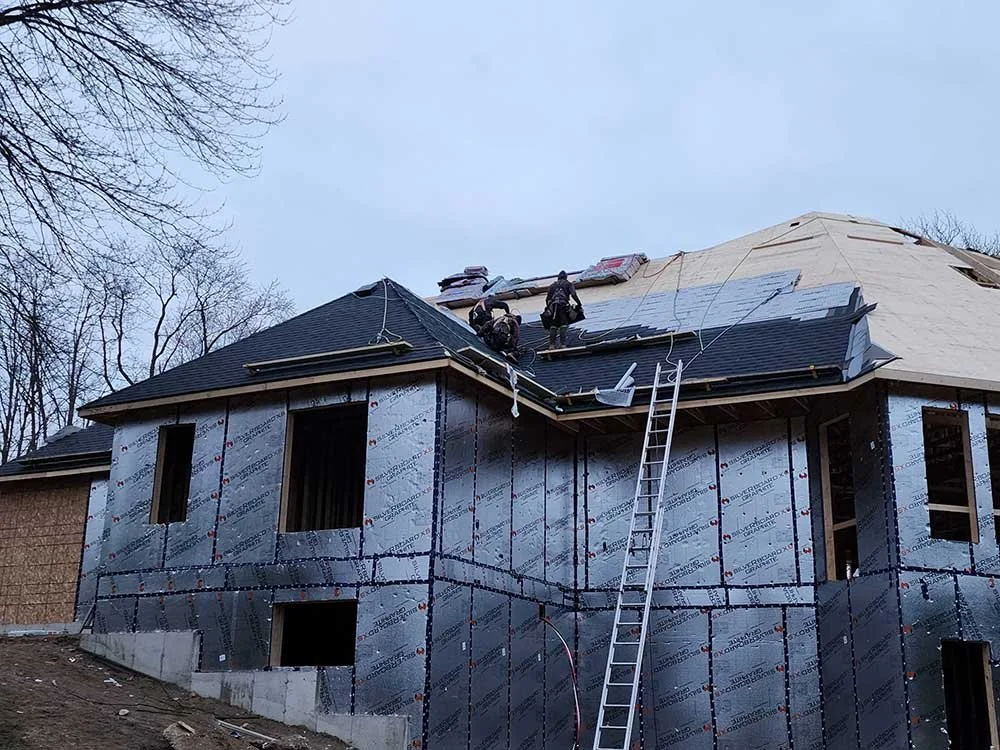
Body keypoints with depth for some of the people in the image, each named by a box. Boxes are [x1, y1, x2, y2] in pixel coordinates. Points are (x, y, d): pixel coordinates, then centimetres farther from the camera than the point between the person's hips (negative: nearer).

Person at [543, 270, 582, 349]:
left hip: (553, 306, 3)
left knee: (553, 326, 4)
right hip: (563, 305, -3)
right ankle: (562, 344, -14)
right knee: (563, 325, -4)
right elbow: (573, 295, 1)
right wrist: (579, 304, 2)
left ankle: (551, 344, -4)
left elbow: (547, 298, 22)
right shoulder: (568, 284, 16)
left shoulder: (553, 285, 27)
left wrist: (548, 307, 29)